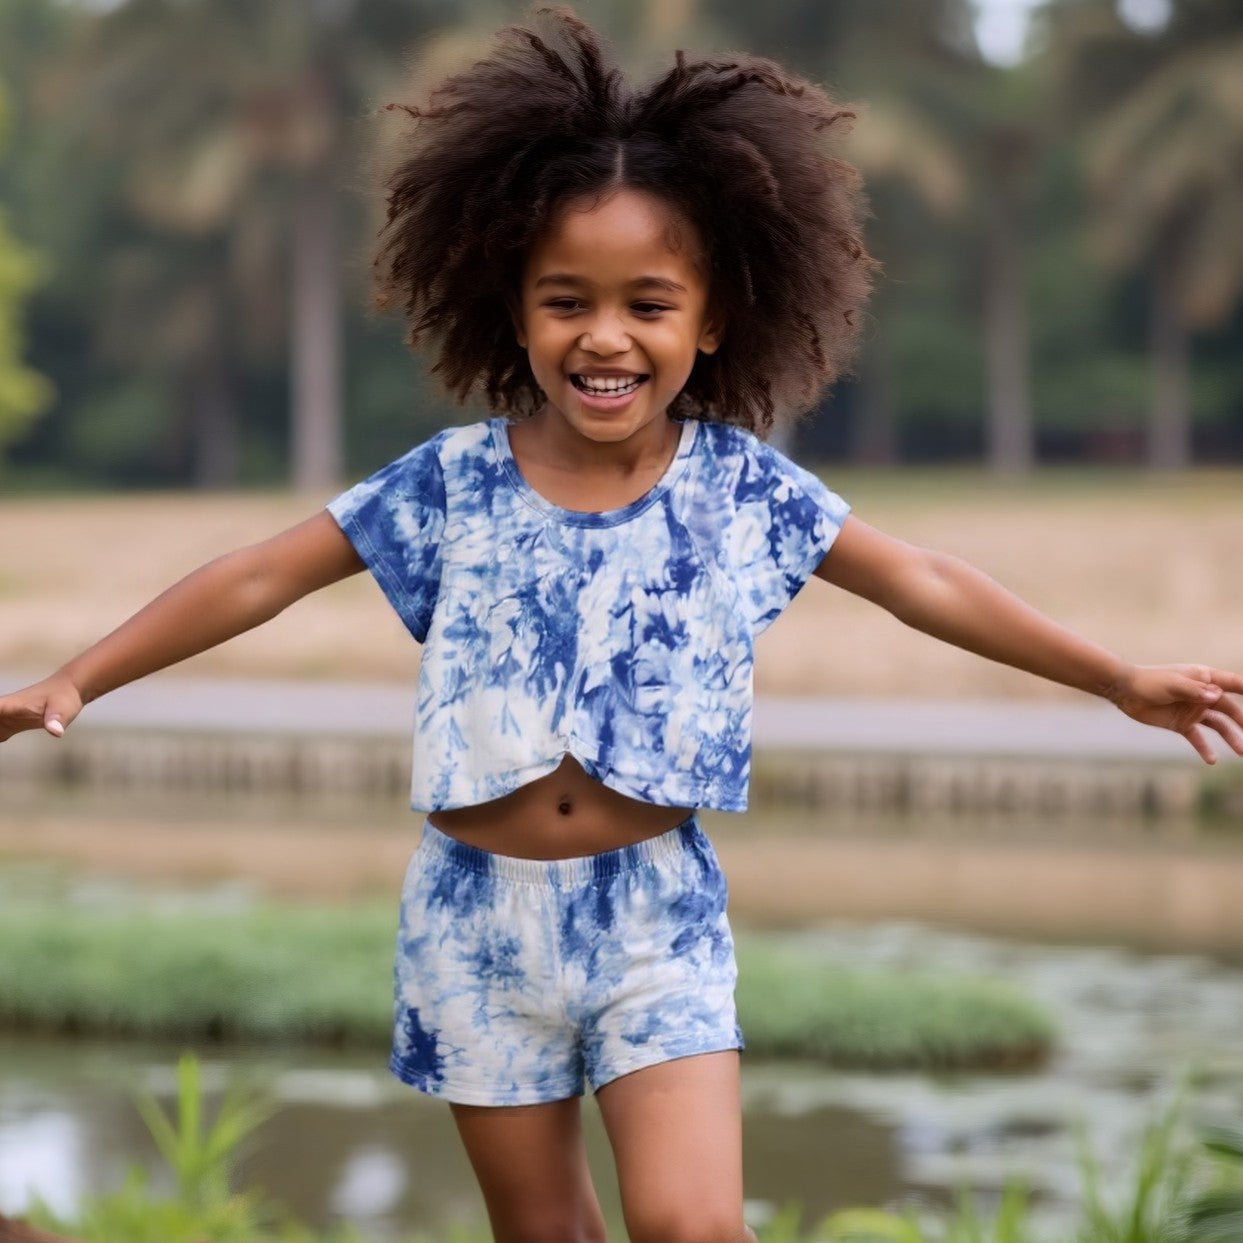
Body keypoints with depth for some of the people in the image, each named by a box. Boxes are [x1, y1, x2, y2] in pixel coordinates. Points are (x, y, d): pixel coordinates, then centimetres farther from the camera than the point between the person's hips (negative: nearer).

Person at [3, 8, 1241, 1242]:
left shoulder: (742, 486, -5)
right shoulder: (454, 484, -6)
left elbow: (921, 583, 5)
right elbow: (260, 577, -1)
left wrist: (1119, 679, 10)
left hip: (656, 916, -1)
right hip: (480, 917, 1)